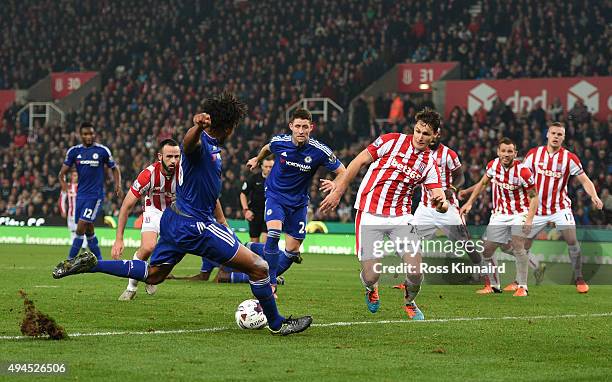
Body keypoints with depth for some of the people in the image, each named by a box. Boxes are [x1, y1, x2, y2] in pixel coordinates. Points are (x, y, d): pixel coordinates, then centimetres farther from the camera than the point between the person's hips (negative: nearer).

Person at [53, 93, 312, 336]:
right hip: (194, 225, -11)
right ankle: (277, 324, 10)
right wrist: (197, 127, -69)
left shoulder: (213, 146, 14)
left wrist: (223, 224, 28)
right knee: (259, 267, -5)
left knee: (152, 275, 23)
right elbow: (189, 143, -46)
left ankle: (90, 264, 17)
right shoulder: (201, 143, -19)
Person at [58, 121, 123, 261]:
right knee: (88, 230, 10)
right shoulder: (74, 151, 5)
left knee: (81, 228, -13)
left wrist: (118, 185, -4)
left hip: (95, 195, -5)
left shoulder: (103, 150, -3)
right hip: (81, 195, 5)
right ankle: (99, 260, 24)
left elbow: (114, 168, 9)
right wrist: (62, 181, -14)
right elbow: (63, 170, 5)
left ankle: (70, 260, -9)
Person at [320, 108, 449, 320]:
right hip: (370, 216, -3)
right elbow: (359, 162, -1)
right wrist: (337, 192, -3)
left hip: (401, 218, 3)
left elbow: (438, 196, -3)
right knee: (371, 276, -8)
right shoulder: (393, 141, -6)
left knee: (415, 271, -12)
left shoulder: (430, 163, 4)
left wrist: (441, 204, -29)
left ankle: (409, 302, 22)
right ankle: (371, 289, 32)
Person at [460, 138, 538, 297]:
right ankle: (493, 285, 19)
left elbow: (534, 196, -13)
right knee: (486, 250, 3)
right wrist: (469, 202, 8)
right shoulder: (493, 165, -6)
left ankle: (522, 287, -17)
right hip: (499, 214, 5)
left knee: (518, 246, -24)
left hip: (519, 213, -5)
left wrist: (529, 218, -25)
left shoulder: (522, 171, -20)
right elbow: (483, 183, 13)